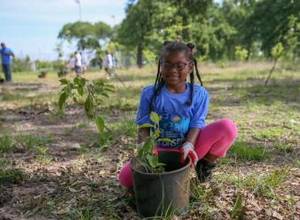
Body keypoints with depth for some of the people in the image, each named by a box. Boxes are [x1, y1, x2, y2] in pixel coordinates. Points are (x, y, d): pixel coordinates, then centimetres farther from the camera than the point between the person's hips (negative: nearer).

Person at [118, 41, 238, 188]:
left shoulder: (199, 94, -5)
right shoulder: (150, 93, -6)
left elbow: (196, 125, -11)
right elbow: (144, 127, -6)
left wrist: (188, 145, -31)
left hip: (188, 151, 0)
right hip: (160, 151, 0)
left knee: (228, 127, -23)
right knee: (126, 177, -25)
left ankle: (205, 163, 1)